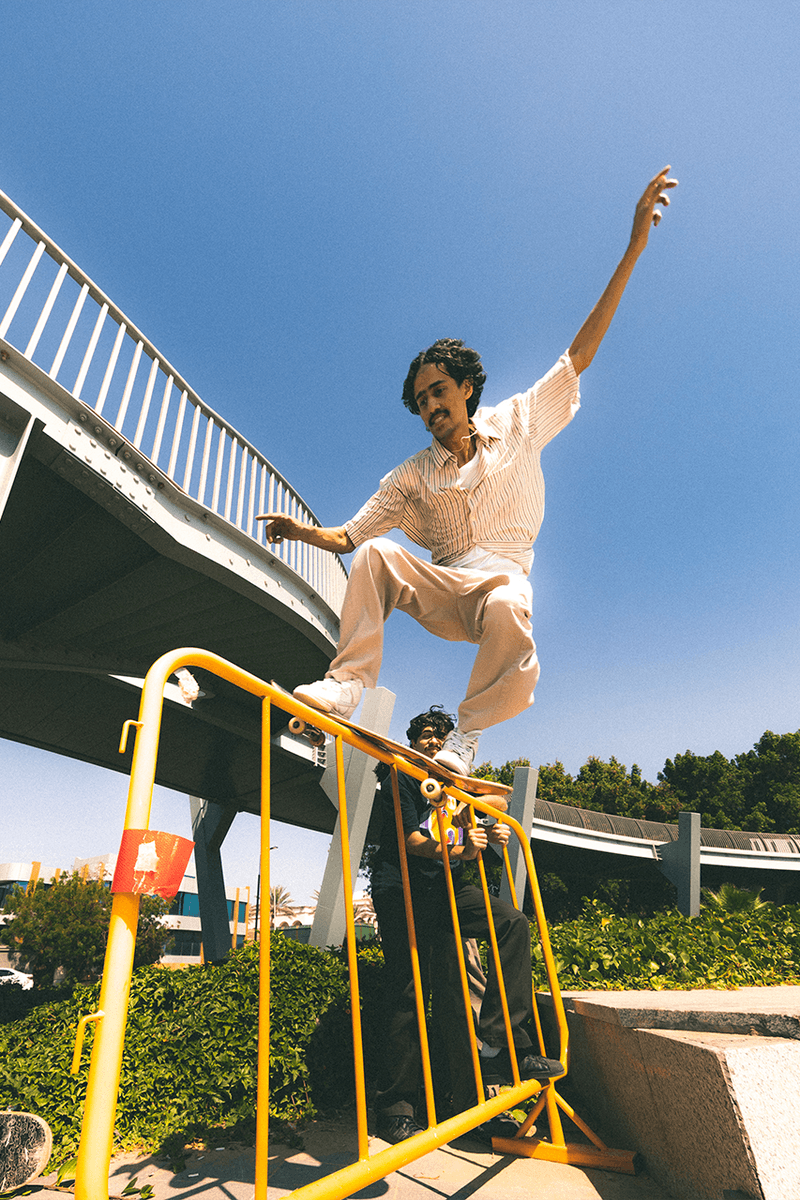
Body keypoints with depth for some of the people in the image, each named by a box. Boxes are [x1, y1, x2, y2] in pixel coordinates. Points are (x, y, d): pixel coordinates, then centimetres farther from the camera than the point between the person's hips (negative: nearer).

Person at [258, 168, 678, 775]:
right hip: (442, 590, 2)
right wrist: (300, 530, -15)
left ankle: (467, 736, -18)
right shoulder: (412, 475, 10)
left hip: (503, 579, -2)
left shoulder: (517, 423, 7)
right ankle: (346, 683, -22)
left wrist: (633, 249, 0)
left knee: (508, 611, -38)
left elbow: (580, 354, 4)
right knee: (376, 555, -24)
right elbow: (348, 537, 6)